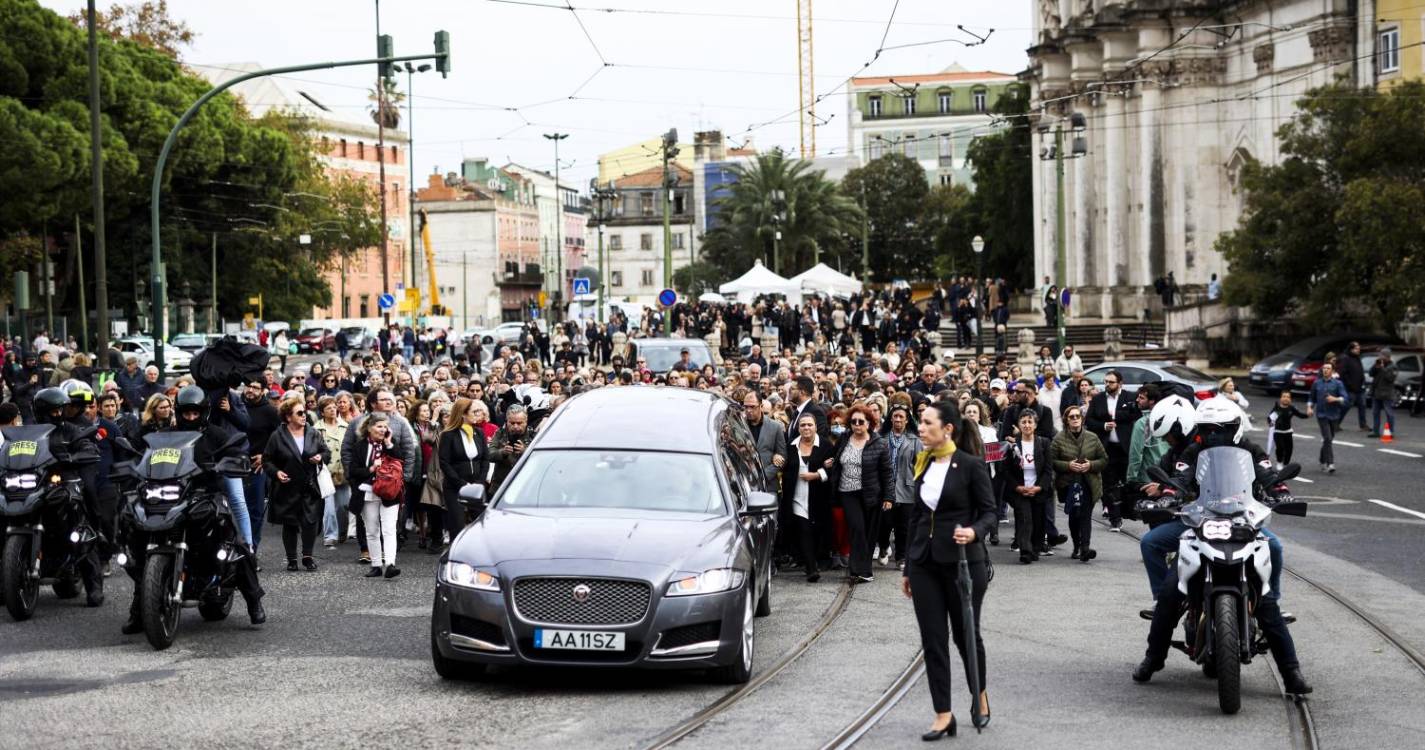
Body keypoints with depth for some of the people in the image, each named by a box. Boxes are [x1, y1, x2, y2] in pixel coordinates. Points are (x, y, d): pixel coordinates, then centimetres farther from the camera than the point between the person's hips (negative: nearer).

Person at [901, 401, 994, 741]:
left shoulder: (971, 466, -9)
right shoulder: (922, 465, 8)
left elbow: (989, 512, -7)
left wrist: (974, 531, -29)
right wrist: (908, 567, 16)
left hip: (962, 561, -5)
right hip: (925, 562, 5)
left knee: (965, 634, 8)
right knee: (932, 639, 1)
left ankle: (980, 694, 34)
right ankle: (943, 715, 6)